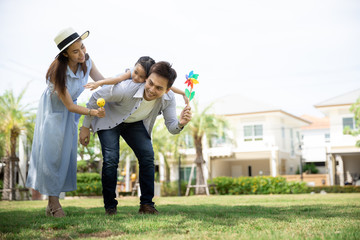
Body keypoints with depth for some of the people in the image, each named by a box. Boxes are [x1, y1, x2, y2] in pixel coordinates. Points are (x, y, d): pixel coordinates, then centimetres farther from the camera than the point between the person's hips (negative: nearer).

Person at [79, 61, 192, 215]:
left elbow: (171, 127, -19)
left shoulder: (168, 99, -25)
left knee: (147, 156, -12)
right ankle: (110, 207, -2)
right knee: (111, 159, -18)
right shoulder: (125, 89, -39)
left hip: (135, 123, 4)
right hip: (109, 120, -4)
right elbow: (96, 98, -23)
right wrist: (86, 126, -14)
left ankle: (146, 204, -2)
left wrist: (180, 123, -45)